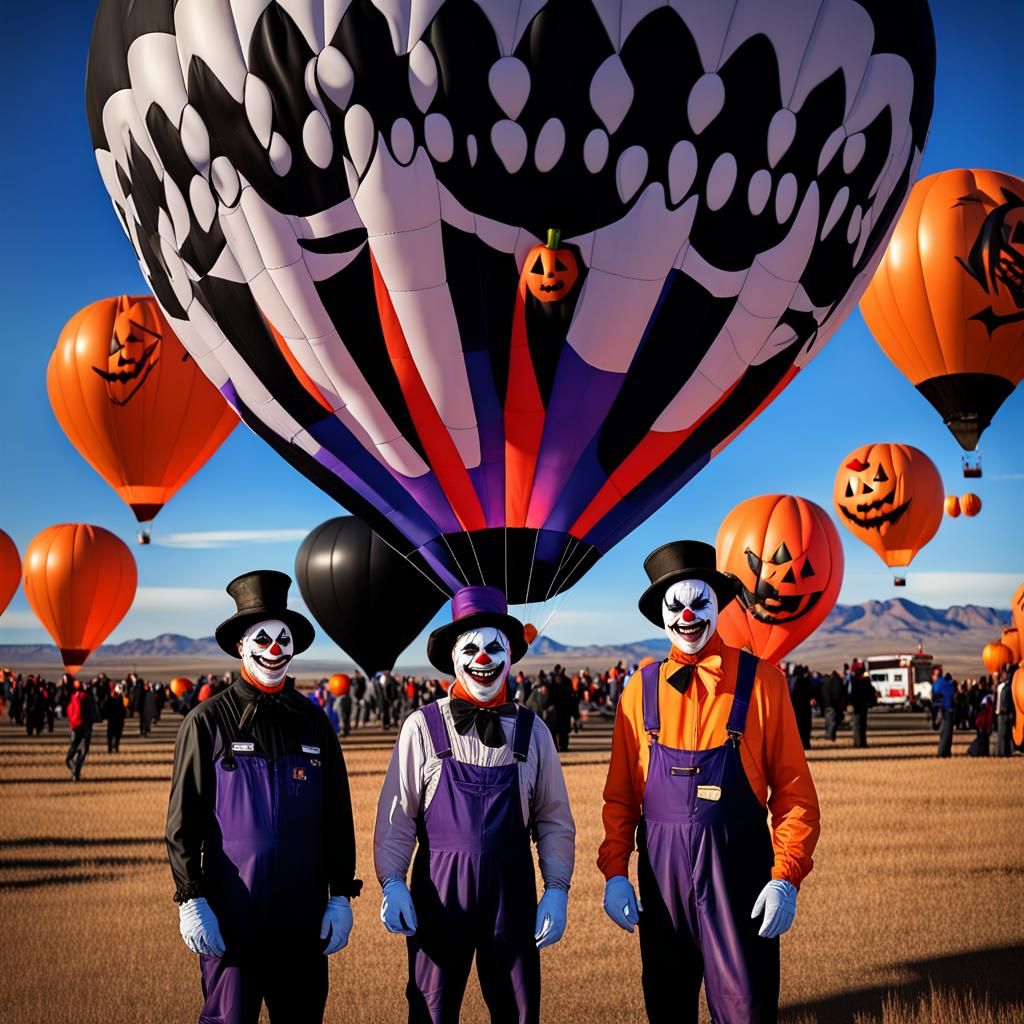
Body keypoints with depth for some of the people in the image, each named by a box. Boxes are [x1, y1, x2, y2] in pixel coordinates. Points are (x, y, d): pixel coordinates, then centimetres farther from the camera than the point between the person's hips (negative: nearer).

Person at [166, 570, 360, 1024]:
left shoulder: (313, 722, 7)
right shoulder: (207, 721, -3)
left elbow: (337, 817, 10)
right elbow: (183, 822, -4)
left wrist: (341, 896, 6)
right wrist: (192, 900, -10)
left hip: (303, 917, 3)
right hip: (230, 917, -3)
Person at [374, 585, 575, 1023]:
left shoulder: (531, 731, 4)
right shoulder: (423, 727, -3)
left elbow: (554, 820, 7)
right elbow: (396, 815, -1)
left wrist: (557, 889, -1)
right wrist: (392, 884, -8)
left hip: (512, 892, 2)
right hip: (439, 889, -2)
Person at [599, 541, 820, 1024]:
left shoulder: (760, 680, -3)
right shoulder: (641, 688, 5)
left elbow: (794, 791, -4)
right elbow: (620, 794, 7)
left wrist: (786, 877, -13)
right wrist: (614, 871, -2)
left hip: (737, 868, -3)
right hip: (660, 870, 3)